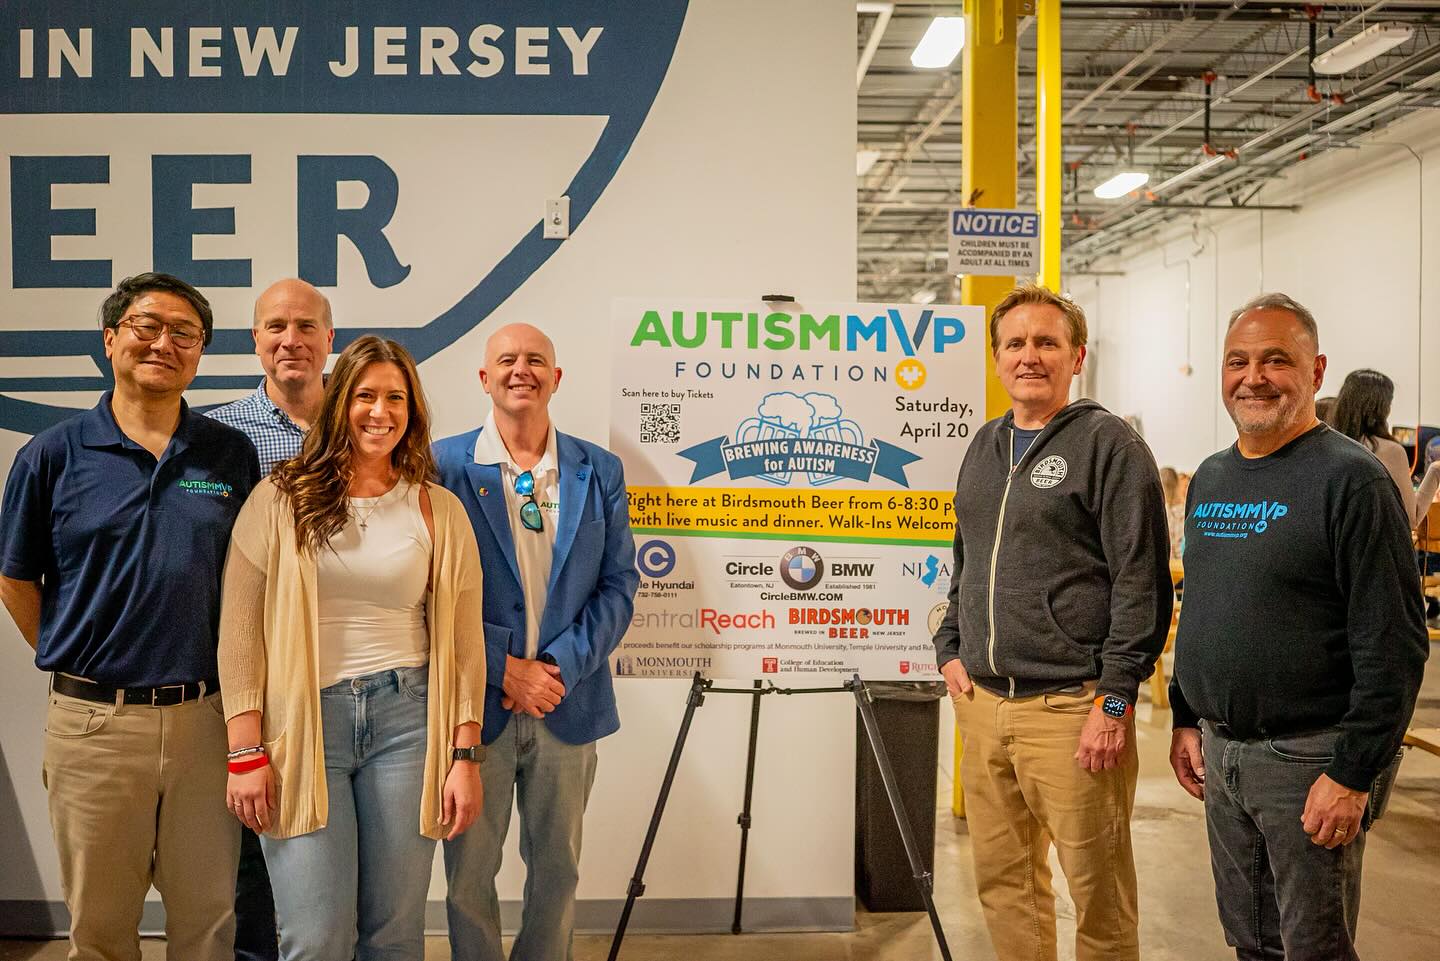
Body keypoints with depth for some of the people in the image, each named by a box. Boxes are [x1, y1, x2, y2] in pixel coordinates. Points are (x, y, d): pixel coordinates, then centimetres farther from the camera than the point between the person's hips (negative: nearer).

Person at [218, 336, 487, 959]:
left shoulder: (441, 511, 6)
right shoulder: (280, 499, 3)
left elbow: (463, 641, 6)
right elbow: (239, 630, 1)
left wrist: (465, 756, 1)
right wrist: (246, 753, -4)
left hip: (406, 717, 1)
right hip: (303, 721, -1)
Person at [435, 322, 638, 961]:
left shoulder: (600, 471, 4)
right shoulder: (444, 465, -3)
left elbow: (618, 586, 1)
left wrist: (559, 666, -11)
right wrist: (502, 668, -13)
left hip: (568, 705, 2)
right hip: (474, 703, -2)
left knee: (556, 869, 15)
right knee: (469, 871, 12)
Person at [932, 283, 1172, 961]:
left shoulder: (1110, 445, -6)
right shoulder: (984, 447, 15)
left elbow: (1142, 584, -11)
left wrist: (1114, 701, -15)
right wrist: (951, 649, 12)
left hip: (1070, 705, -6)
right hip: (981, 702, 6)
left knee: (1098, 890, 4)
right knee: (1002, 878, 15)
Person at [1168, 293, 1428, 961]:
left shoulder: (1351, 479, -13)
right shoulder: (1210, 479, 10)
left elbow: (1394, 647, -17)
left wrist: (1352, 774, -18)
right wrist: (1186, 719, 14)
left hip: (1307, 756, -6)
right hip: (1220, 753, 7)